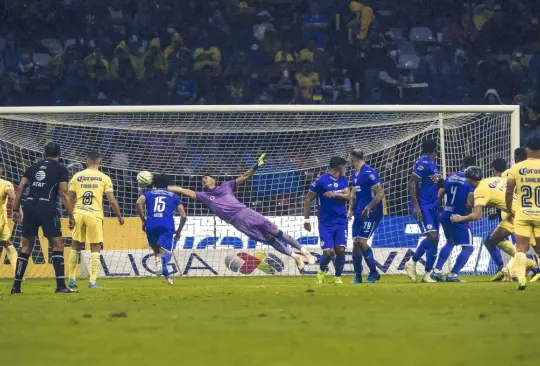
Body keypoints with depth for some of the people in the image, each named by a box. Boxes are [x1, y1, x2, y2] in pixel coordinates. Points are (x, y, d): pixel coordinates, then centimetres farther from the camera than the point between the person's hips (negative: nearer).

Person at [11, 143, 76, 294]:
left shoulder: (33, 167, 17)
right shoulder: (60, 169, 5)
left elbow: (20, 188, 10)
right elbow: (63, 194, -4)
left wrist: (15, 210, 13)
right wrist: (71, 216, -3)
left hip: (30, 207, 4)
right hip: (47, 208, -4)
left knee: (26, 247, 10)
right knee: (57, 245, 1)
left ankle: (16, 286, 9)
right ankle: (61, 285, -8)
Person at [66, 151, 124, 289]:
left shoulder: (77, 176, 7)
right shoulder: (104, 178, 2)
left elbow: (69, 199, 9)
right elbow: (112, 201, -1)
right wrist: (119, 216, 13)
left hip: (78, 214, 2)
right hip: (95, 215, -2)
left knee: (76, 247, 16)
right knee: (95, 249, 6)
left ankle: (72, 279, 19)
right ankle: (92, 281, -2)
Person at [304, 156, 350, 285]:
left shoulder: (343, 180, 8)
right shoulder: (321, 181, -8)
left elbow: (348, 196, -3)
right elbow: (308, 200, -2)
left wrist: (336, 194, -22)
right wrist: (306, 220, -4)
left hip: (341, 222, 4)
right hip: (326, 223, -4)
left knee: (340, 249, -9)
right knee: (329, 252, -11)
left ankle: (338, 277, 10)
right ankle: (321, 271, 20)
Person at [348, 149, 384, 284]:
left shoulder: (369, 173, -14)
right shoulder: (355, 174, 13)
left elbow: (380, 194, -18)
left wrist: (368, 208, -24)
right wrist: (351, 209, 10)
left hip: (371, 213, -8)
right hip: (359, 214, 8)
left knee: (361, 241, -14)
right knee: (355, 243, 4)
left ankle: (374, 272, -2)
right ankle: (357, 276, 12)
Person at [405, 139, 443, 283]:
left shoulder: (433, 165, 16)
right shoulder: (423, 163, -11)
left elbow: (441, 184, 25)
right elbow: (412, 184, -17)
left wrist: (439, 178, 0)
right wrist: (415, 206, -23)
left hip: (433, 206, 9)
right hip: (422, 206, -9)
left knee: (434, 239, 8)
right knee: (432, 236, -18)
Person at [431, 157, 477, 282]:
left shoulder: (451, 177, 7)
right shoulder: (470, 181, -11)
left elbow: (439, 196, 6)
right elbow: (469, 204, -19)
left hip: (445, 215, 7)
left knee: (450, 242, 28)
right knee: (468, 247, 3)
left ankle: (437, 271, 21)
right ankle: (453, 274, -8)